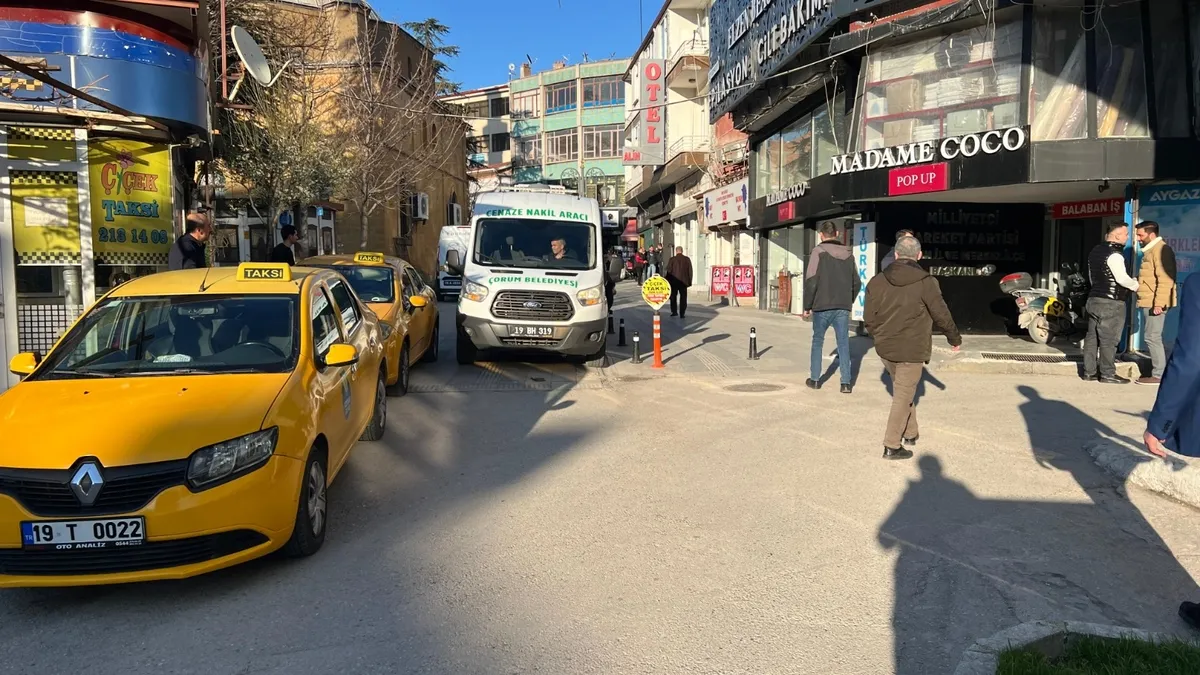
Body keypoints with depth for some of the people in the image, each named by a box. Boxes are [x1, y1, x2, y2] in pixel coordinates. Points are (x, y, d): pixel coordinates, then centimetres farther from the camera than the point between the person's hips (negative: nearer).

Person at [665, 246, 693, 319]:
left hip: (674, 282, -1)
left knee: (673, 297, 16)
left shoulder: (672, 259, -7)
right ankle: (682, 314, 1)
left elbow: (669, 271, -5)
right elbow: (690, 271, 1)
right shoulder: (687, 259, -2)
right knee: (683, 298, 6)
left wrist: (668, 281, 4)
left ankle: (674, 311, 19)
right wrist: (689, 281, 8)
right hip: (683, 282, 1)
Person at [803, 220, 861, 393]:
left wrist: (807, 306, -4)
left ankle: (815, 379, 15)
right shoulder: (849, 254, 8)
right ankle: (846, 383, 1)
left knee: (818, 341, 12)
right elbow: (857, 283, 11)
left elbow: (811, 281, -12)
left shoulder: (819, 252, -7)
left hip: (822, 306, -3)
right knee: (843, 343, 6)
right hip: (843, 308, 3)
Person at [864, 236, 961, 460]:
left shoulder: (877, 281, 1)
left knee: (902, 390, 22)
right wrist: (955, 338, 13)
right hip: (912, 349, -5)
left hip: (885, 348, 5)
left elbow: (869, 318, 3)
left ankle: (910, 433, 33)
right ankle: (892, 446, 2)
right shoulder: (926, 282, -11)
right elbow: (942, 315, -4)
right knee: (903, 396, 2)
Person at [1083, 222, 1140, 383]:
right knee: (1109, 340, -4)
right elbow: (1122, 278, -19)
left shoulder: (1095, 251, 14)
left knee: (1092, 337, 9)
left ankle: (1089, 372, 12)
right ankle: (1108, 375, 0)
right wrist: (1136, 285, -3)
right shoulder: (1114, 253, -15)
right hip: (1111, 303, -9)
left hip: (1094, 299, 9)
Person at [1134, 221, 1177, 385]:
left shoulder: (1161, 250, -13)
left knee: (1152, 338, -8)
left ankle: (1159, 375, -5)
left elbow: (1165, 279, -21)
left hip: (1155, 303, -10)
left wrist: (1159, 303, -25)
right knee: (1153, 338, 12)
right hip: (1148, 302, 10)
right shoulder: (1150, 251, 19)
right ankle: (1157, 370, 17)